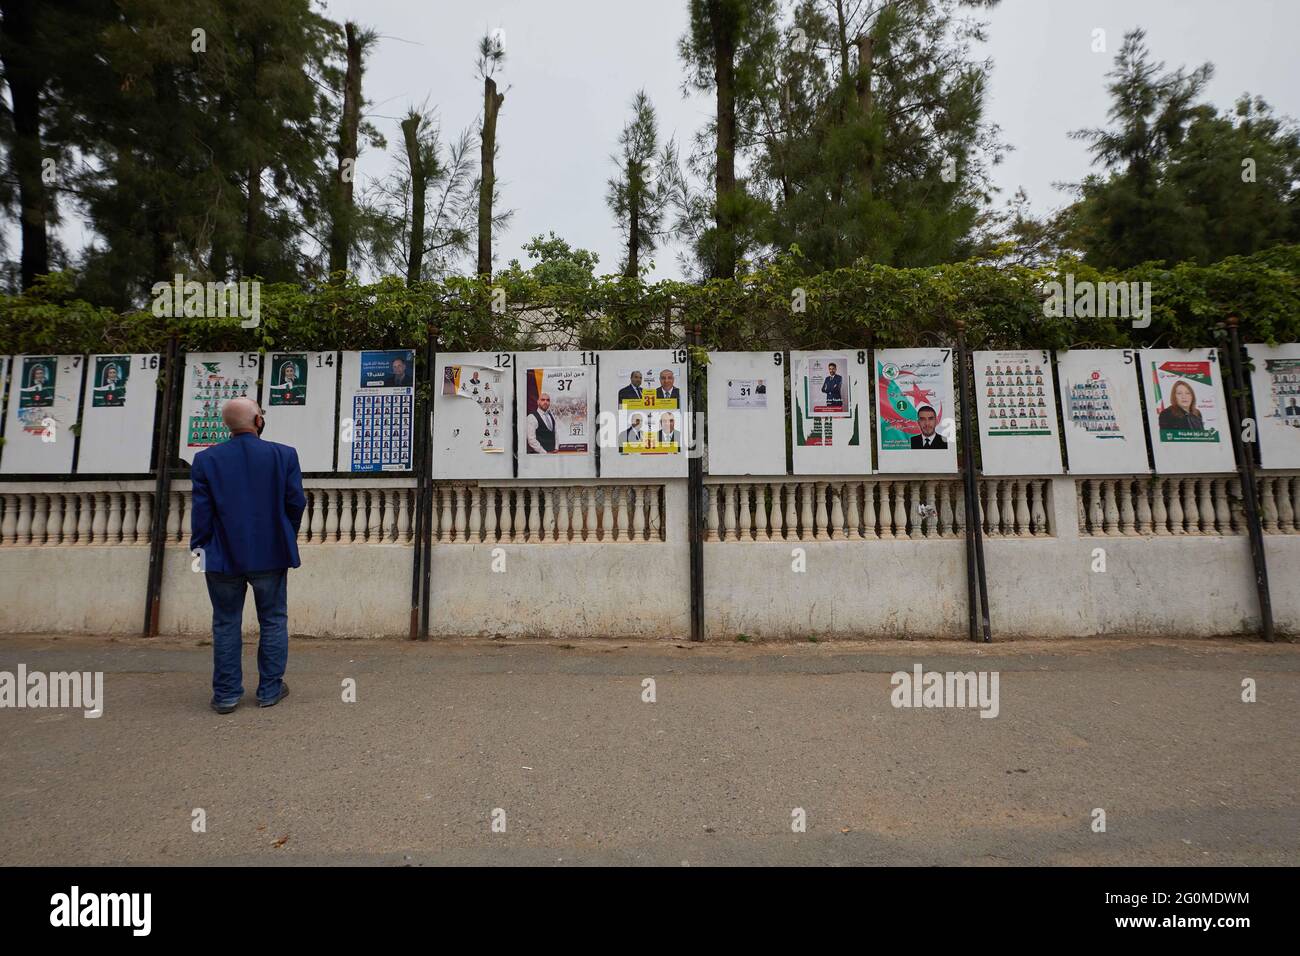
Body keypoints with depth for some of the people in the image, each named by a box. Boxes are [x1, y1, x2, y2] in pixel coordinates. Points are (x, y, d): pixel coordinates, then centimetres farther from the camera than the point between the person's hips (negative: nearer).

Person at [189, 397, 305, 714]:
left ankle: (226, 694, 19)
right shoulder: (284, 455, -8)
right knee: (273, 622, 11)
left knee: (226, 625, 13)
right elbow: (296, 502, -5)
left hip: (223, 557, 1)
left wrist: (200, 547, 7)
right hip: (271, 555, -1)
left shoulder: (206, 459, -5)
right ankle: (270, 690, 18)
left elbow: (201, 512, -5)